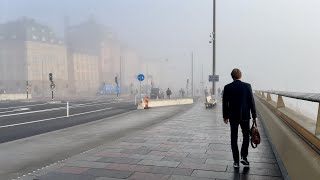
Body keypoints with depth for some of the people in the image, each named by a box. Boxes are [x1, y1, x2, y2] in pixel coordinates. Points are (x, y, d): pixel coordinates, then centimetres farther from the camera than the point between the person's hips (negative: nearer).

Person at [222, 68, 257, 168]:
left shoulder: (227, 87, -4)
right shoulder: (247, 86, -6)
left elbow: (225, 103, -1)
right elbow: (251, 102, -4)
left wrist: (225, 116, 10)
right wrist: (254, 116, 3)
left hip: (233, 117, 1)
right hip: (245, 116, -1)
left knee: (234, 138, 8)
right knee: (246, 136, 16)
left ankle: (236, 161, 10)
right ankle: (244, 157, 6)